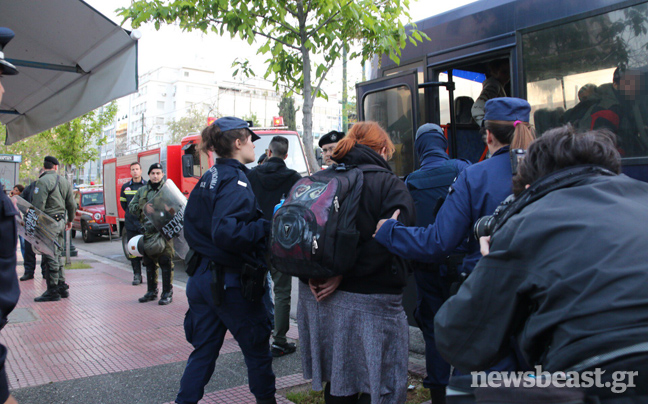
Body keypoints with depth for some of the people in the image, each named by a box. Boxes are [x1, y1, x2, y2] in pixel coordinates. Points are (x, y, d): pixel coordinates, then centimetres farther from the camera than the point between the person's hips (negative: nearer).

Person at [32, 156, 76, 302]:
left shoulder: (43, 181, -11)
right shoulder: (64, 181, 12)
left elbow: (38, 206, -18)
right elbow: (72, 204, 16)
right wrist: (70, 220, 28)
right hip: (60, 222, 8)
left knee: (51, 258, -4)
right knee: (57, 256, 16)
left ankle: (53, 291, 1)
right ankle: (62, 287, 20)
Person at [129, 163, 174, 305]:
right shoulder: (142, 191, 16)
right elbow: (131, 207, 17)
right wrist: (142, 208, -2)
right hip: (148, 232, 5)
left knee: (166, 263, -5)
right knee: (149, 263, 13)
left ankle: (167, 293, 2)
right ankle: (151, 291, 25)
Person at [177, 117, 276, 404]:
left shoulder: (208, 178, 11)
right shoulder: (236, 180, -16)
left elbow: (192, 226, 17)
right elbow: (226, 232, -28)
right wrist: (268, 225, -22)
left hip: (202, 278, 8)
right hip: (230, 281, -8)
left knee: (204, 350, 17)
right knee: (257, 349, 10)